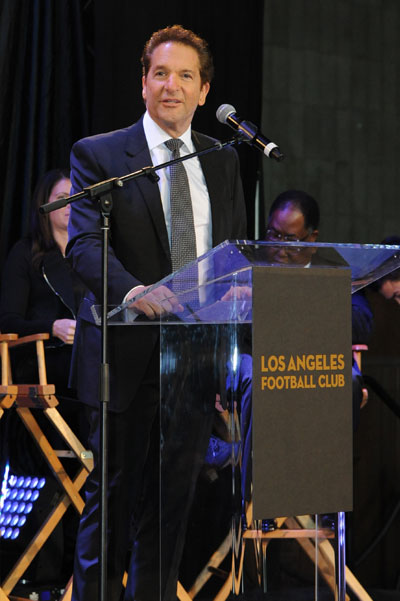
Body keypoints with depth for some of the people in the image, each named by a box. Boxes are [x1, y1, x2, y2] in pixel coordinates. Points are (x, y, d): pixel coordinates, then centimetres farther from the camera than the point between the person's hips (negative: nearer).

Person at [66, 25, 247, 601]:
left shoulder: (223, 161, 14)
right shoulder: (97, 155, -1)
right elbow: (84, 243, -13)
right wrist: (132, 289, -32)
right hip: (127, 353, -4)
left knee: (174, 499, 10)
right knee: (111, 496, 0)